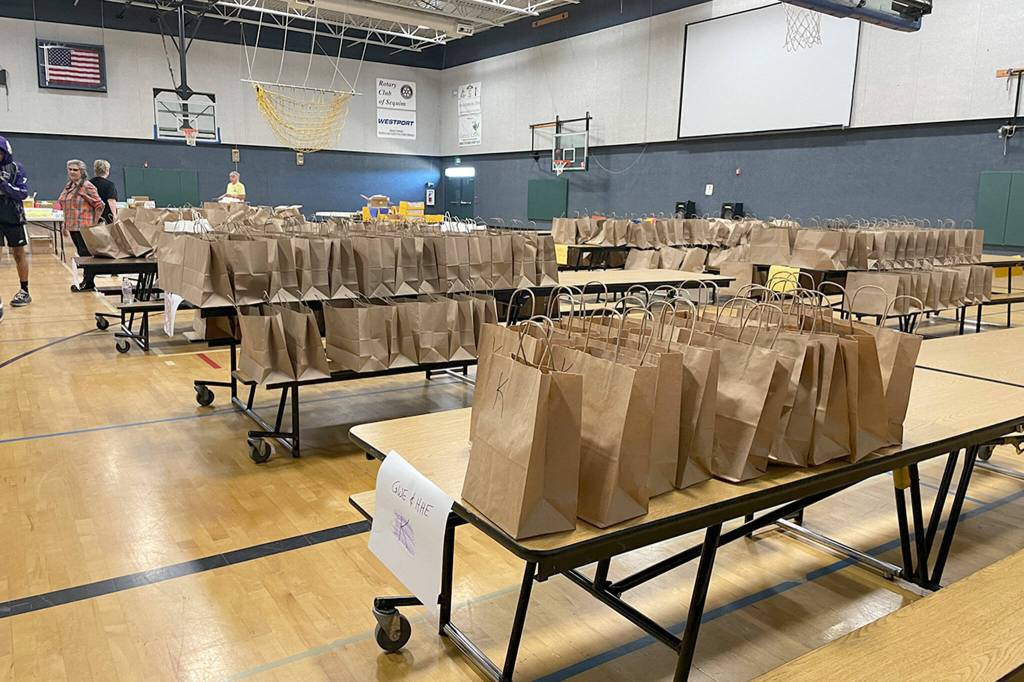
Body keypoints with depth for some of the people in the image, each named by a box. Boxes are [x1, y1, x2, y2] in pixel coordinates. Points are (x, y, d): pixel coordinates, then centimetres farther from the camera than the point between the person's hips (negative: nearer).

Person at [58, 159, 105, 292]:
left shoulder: (87, 186, -11)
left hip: (84, 227, -9)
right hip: (72, 226, 9)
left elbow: (100, 205, -14)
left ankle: (88, 284, 3)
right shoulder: (69, 186, 15)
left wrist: (94, 223, -12)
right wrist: (65, 225, 20)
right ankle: (88, 283, 18)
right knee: (81, 254, 12)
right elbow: (65, 207, 23)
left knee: (85, 255, -4)